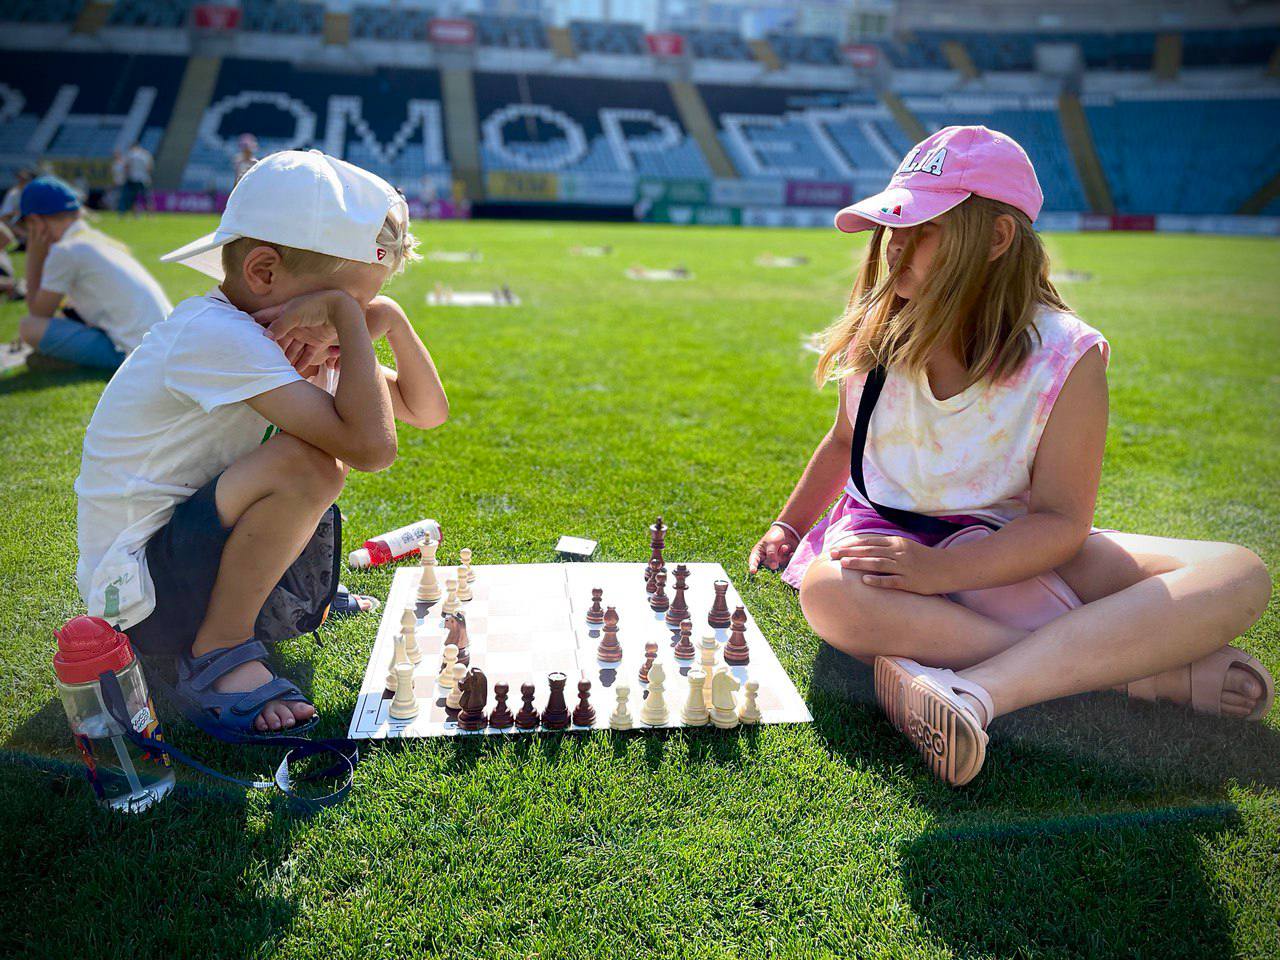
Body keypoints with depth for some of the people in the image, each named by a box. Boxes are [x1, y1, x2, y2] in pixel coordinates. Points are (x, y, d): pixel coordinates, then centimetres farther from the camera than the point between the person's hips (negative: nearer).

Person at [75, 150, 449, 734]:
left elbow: (428, 413, 5)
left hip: (183, 549, 9)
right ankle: (218, 649, -12)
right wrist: (351, 315, -27)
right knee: (311, 464, -30)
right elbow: (373, 448, -37)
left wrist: (391, 320, -10)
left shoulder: (286, 335, 2)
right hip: (141, 595, -9)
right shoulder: (216, 336, -25)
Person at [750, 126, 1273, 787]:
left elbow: (1062, 521, -16)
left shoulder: (1065, 358, -14)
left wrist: (942, 568, -30)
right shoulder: (876, 330, -4)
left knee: (1239, 577, -21)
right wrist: (788, 526, 14)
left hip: (1010, 551, -1)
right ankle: (1141, 667, -28)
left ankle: (975, 690, -39)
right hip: (887, 533, 1)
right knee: (830, 593, -39)